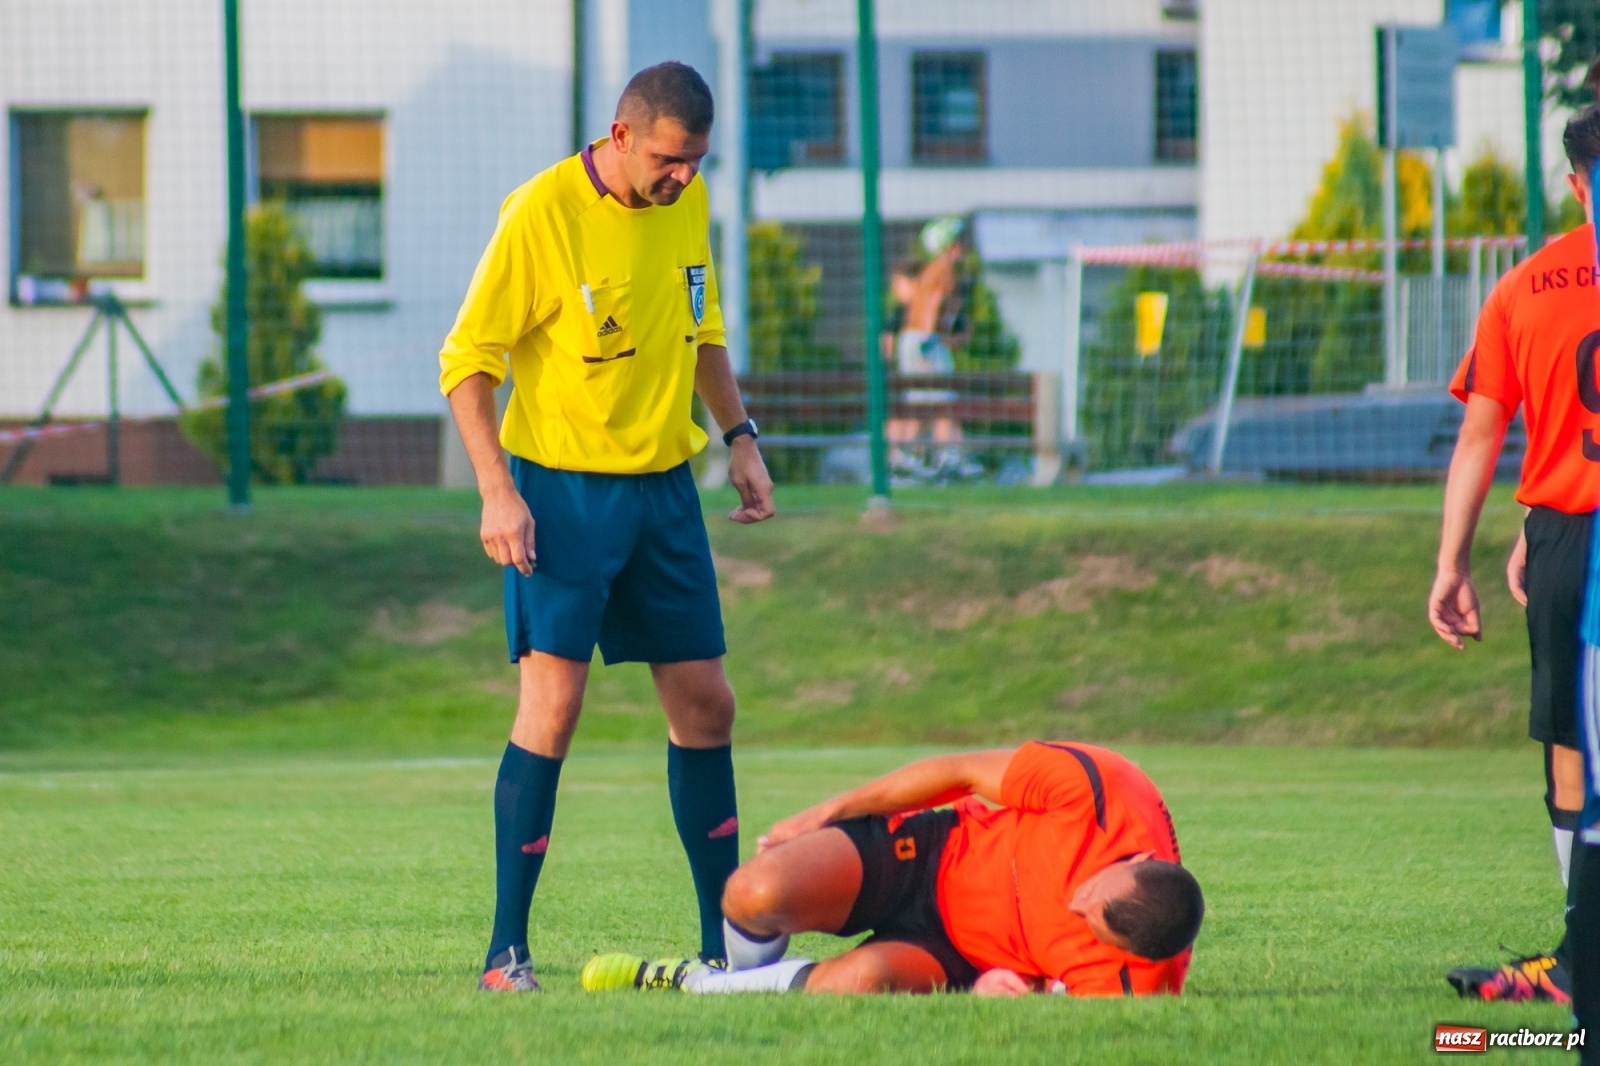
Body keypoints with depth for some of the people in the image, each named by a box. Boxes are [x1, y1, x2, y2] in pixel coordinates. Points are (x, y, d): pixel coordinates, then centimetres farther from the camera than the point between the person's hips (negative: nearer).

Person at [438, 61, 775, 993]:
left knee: (705, 704, 7)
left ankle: (727, 941, 17)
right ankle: (506, 952, -7)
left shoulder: (687, 203, 4)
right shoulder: (543, 214, -15)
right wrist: (497, 491, -19)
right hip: (562, 488, -6)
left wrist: (739, 435, 15)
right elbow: (467, 360, -12)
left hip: (664, 486, 6)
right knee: (552, 704, -13)